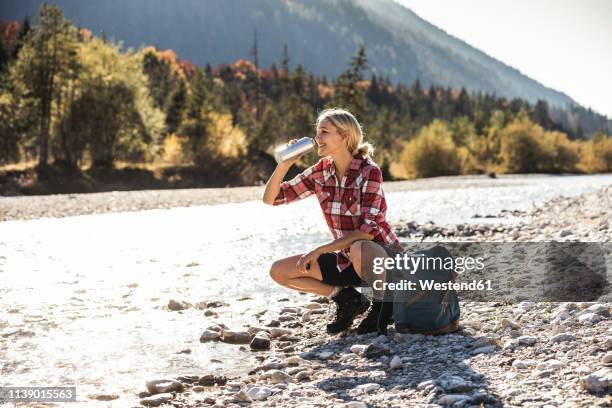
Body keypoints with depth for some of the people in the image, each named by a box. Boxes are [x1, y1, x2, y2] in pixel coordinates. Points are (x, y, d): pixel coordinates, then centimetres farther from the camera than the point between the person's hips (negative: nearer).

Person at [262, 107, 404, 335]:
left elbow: (367, 231, -27)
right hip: (347, 260, 6)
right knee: (278, 271, -2)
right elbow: (270, 198, 1)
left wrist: (318, 251, -27)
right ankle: (346, 298, 7)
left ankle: (383, 305, -12)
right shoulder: (320, 172, -1)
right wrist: (285, 164, -15)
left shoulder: (369, 171, -18)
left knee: (358, 249, -41)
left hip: (382, 256, -6)